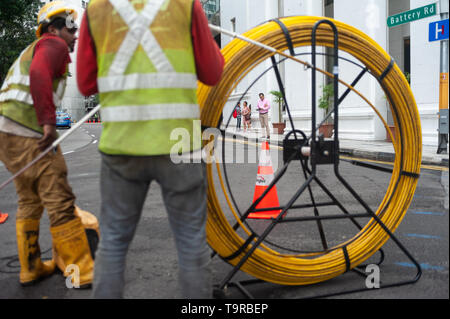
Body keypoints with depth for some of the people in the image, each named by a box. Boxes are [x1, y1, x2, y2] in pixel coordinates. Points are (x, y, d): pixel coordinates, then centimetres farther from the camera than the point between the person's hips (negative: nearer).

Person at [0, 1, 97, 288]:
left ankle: (31, 269, 24)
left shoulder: (34, 49, 28)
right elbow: (39, 75, -23)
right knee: (61, 203, -8)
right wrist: (49, 122, -26)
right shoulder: (54, 45, -3)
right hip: (28, 134, -10)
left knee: (30, 202, 16)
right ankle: (82, 272, -4)